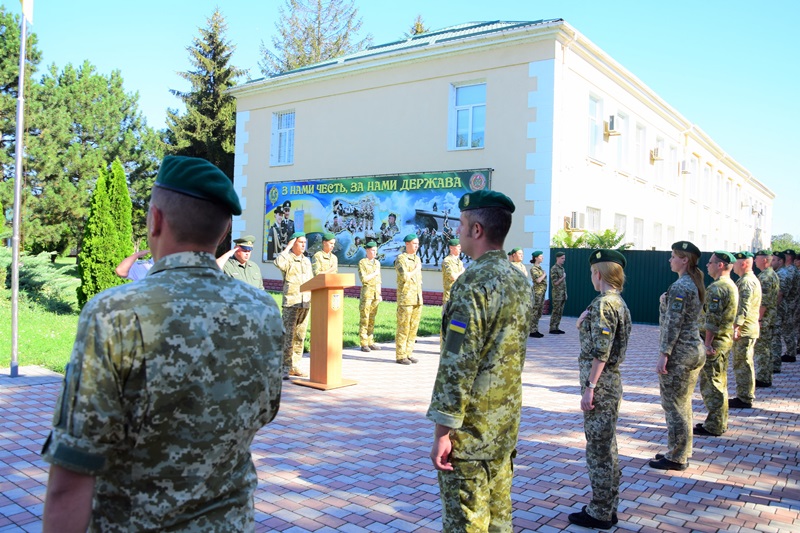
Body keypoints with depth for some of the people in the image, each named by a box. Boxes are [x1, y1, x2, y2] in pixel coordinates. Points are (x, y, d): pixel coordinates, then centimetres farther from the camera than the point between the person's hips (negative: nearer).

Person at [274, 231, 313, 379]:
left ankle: (295, 366, 15)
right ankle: (285, 368, -4)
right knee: (288, 336, -7)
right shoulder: (288, 258, -1)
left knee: (300, 336, 8)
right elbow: (279, 263, -25)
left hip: (306, 303, 6)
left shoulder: (307, 261, 19)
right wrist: (287, 247, -14)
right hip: (291, 302, -6)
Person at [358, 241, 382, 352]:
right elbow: (363, 279, -14)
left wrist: (379, 295, 16)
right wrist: (375, 273, -6)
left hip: (376, 293, 6)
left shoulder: (377, 263, 15)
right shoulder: (362, 262, -4)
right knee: (364, 319, -4)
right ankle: (363, 344, -2)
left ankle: (370, 342, 12)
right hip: (366, 292, -6)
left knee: (372, 319, 7)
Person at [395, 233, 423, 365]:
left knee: (413, 327, 7)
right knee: (403, 328, -5)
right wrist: (416, 270, -5)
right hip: (405, 299, -7)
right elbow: (404, 277, -19)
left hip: (418, 299, 7)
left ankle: (408, 353, 15)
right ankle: (400, 356, 1)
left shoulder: (417, 259, 18)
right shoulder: (400, 259, -6)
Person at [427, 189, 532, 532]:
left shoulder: (474, 282, -20)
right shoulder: (518, 279, 8)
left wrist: (442, 432, -17)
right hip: (506, 426, 9)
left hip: (471, 429, -9)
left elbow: (458, 364, -22)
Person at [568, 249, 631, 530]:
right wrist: (584, 321, 2)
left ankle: (599, 513, 12)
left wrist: (589, 387, -20)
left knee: (598, 449, 1)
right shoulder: (618, 302, 13)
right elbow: (590, 336, 19)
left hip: (600, 383, -10)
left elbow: (600, 352, -22)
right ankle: (608, 507, 28)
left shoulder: (604, 303, -17)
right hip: (611, 381, 10)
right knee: (607, 448, 17)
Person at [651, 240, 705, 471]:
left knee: (673, 405, 0)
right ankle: (682, 452, 28)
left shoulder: (679, 287, -18)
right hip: (694, 349, 10)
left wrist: (664, 354, -19)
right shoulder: (695, 284, 11)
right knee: (683, 404, 18)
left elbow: (673, 323, -21)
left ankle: (676, 458, 10)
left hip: (679, 353, -10)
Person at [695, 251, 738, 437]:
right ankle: (720, 422, 27)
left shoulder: (716, 288, -20)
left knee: (711, 386, -2)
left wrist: (707, 343, -20)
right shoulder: (732, 286, 13)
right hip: (726, 340, 10)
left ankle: (714, 427, 5)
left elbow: (712, 320, -24)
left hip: (714, 342, -10)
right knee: (720, 383, 18)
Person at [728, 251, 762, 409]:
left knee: (743, 365, -4)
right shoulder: (750, 279, 17)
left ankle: (744, 399, 1)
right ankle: (746, 396, 24)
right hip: (746, 330, 11)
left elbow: (743, 308, -25)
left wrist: (736, 327, -26)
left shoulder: (746, 282, -17)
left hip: (743, 331, -11)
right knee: (744, 364, 16)